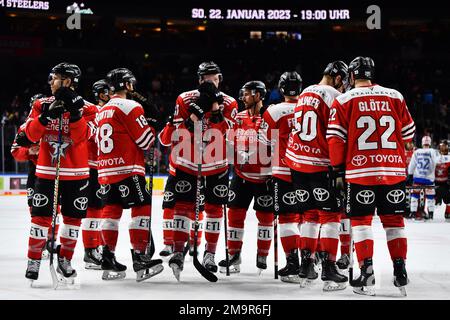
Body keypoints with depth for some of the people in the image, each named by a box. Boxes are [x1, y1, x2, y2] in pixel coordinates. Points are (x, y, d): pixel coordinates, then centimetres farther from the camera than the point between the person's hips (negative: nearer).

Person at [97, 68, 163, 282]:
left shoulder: (102, 112, 18)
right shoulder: (130, 107, -8)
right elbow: (145, 140, -10)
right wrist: (152, 127, 11)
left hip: (106, 171, 8)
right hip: (128, 169, -8)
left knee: (111, 210, 10)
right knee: (141, 208, -5)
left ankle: (108, 260, 9)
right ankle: (139, 257, -11)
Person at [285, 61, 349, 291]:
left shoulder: (305, 94, 15)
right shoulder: (332, 96, -10)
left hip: (296, 161, 8)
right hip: (321, 165, -7)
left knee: (310, 213, 15)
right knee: (330, 214, -2)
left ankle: (306, 267, 14)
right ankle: (328, 268, -8)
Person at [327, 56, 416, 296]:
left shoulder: (344, 101, -1)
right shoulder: (395, 97, 7)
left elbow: (335, 139, -3)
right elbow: (408, 133, 13)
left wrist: (338, 170, 5)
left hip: (360, 171, -2)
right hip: (394, 170, 3)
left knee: (361, 219, 5)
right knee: (393, 220, 12)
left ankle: (367, 274, -4)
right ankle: (400, 272, 8)